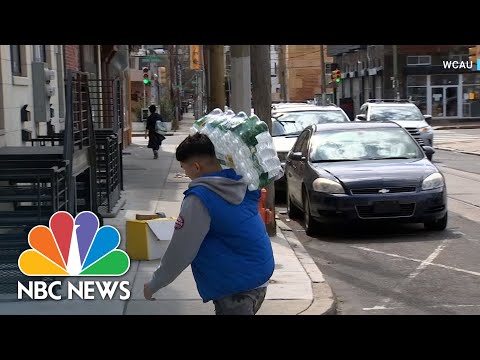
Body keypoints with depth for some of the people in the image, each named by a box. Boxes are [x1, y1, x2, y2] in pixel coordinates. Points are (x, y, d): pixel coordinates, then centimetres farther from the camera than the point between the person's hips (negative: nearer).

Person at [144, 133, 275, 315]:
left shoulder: (199, 199, -20)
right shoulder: (243, 182, 2)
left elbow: (180, 251, -15)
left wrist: (154, 285, -3)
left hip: (235, 286, -8)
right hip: (260, 275, 8)